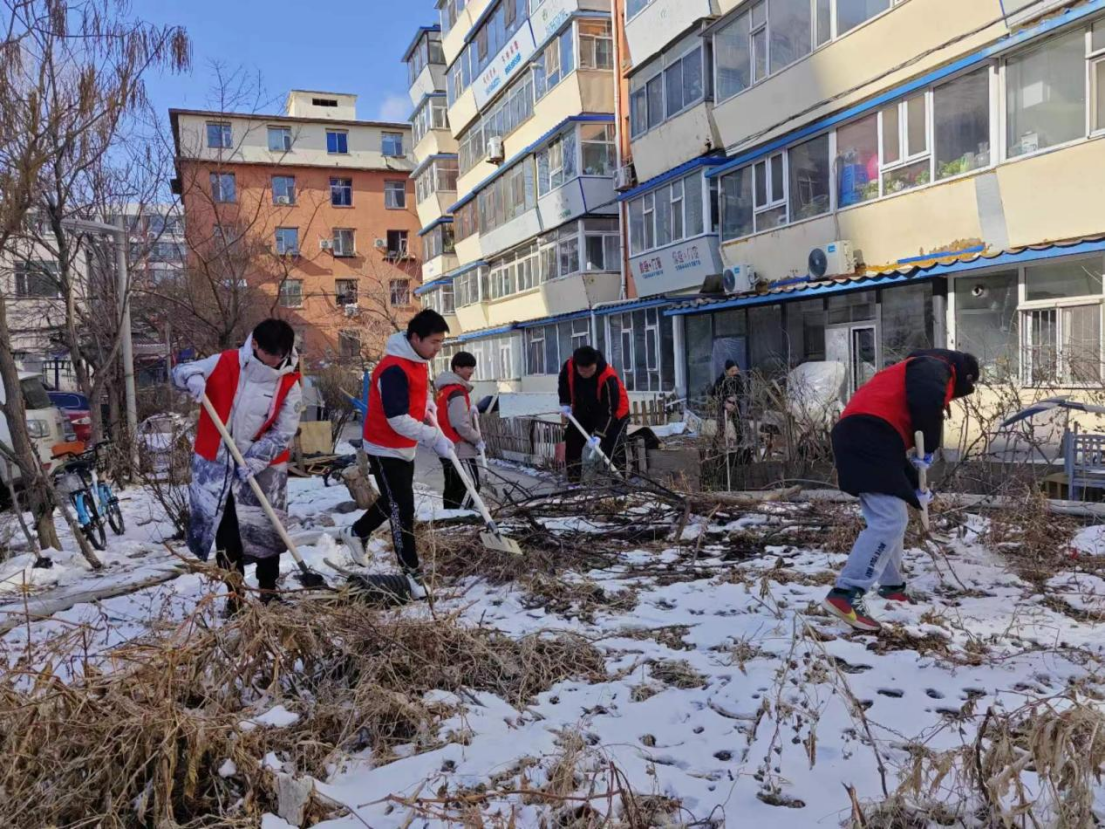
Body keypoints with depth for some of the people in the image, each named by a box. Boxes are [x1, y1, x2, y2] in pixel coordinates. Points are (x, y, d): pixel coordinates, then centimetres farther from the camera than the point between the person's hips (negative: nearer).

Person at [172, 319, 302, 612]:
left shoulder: (290, 383, -8)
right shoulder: (224, 363, -6)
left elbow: (284, 433, -9)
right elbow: (179, 372, 3)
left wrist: (255, 459, -20)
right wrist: (192, 378, -21)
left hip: (263, 470, -1)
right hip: (217, 464, 1)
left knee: (266, 532, 8)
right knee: (226, 534, 8)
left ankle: (269, 593, 23)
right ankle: (234, 595, 20)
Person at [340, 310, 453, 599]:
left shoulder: (420, 362, 2)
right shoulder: (394, 369, -28)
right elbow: (398, 420, -30)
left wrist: (431, 413, 2)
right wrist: (435, 438, -28)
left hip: (406, 448, 9)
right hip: (386, 449, -9)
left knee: (394, 501, 23)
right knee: (402, 508, -4)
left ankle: (356, 532, 46)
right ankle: (412, 571, 7)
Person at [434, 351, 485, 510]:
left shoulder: (445, 388, 13)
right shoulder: (457, 392, -18)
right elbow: (461, 425, -23)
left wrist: (469, 409, 10)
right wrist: (478, 440, -10)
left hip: (448, 446, 10)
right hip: (459, 447, -10)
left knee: (453, 486, 14)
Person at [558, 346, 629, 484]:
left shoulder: (608, 378, -37)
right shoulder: (569, 366, -23)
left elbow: (609, 410, -34)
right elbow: (563, 383, 2)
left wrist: (598, 434, -38)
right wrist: (565, 403, -8)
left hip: (615, 413, -5)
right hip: (584, 411, 6)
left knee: (614, 448, -17)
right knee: (572, 441, 4)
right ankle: (574, 481, 14)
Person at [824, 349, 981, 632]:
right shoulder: (936, 367, 7)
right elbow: (928, 400, -19)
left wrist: (915, 488, 29)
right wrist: (929, 448, -6)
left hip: (861, 436, 10)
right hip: (868, 436, -10)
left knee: (892, 518, 22)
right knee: (889, 521, -14)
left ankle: (892, 586, 34)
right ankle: (846, 594, -20)